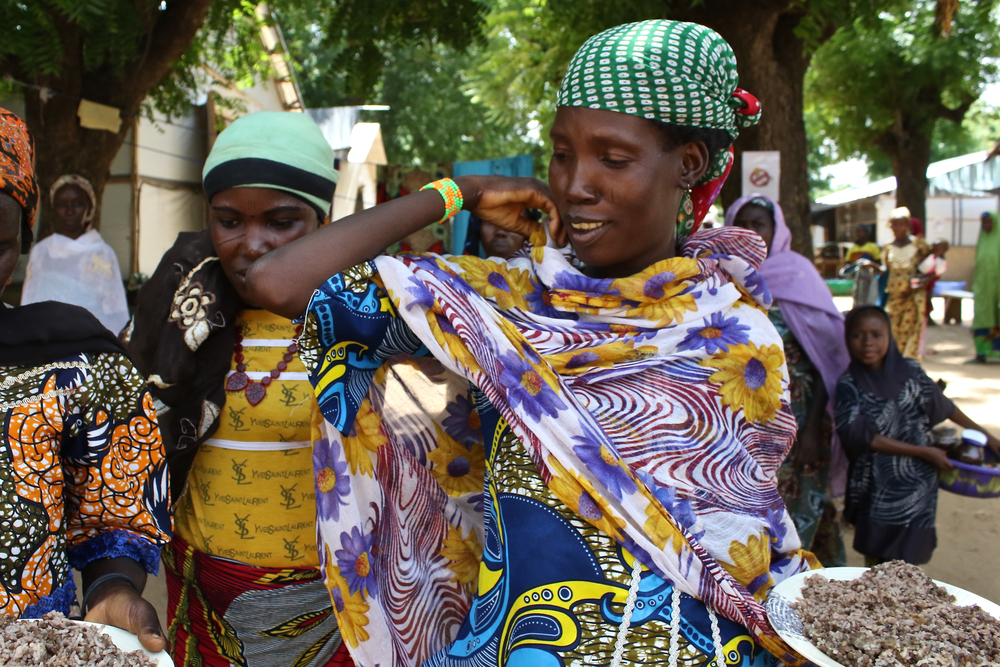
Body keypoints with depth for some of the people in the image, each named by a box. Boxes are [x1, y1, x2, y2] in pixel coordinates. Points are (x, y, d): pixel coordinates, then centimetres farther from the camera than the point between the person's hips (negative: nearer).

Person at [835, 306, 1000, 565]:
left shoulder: (910, 371, 0)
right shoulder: (849, 385, -8)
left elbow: (942, 405, 15)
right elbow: (864, 438, -12)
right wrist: (924, 451, -11)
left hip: (917, 483, 2)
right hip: (876, 484, -2)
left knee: (904, 562, 2)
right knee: (874, 556, 4)